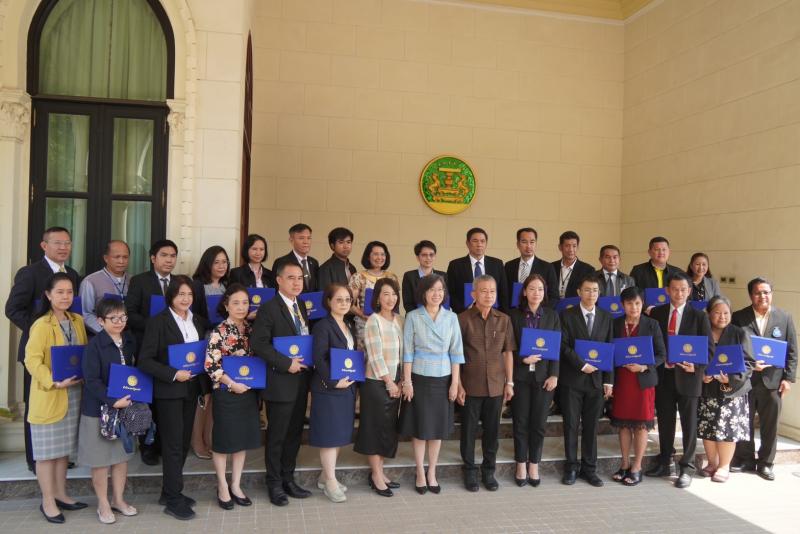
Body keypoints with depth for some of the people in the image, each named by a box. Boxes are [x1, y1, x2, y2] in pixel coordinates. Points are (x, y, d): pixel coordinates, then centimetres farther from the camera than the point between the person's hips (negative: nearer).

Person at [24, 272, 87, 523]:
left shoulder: (78, 321, 6)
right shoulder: (41, 325, -15)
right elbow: (32, 361, -18)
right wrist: (54, 382, -25)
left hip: (74, 395, 6)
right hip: (48, 397, -6)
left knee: (64, 448, 16)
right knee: (47, 450, 4)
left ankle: (60, 494, 29)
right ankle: (47, 502, 16)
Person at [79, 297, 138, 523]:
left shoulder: (129, 340, 1)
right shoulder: (94, 345, -16)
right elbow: (92, 380, -18)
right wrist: (112, 402, -23)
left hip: (125, 406, 5)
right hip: (99, 409, -5)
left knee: (122, 454, 14)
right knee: (101, 458, 7)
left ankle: (118, 499, 30)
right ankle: (103, 505, 22)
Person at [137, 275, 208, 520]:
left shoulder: (199, 321, 8)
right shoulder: (158, 321, -10)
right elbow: (144, 360, -14)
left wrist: (205, 386, 2)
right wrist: (173, 374, -21)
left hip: (191, 389, 6)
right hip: (168, 391, -6)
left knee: (184, 443, 13)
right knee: (173, 445, -1)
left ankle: (170, 492, 26)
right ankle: (173, 500, 8)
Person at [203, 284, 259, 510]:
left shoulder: (250, 329, 6)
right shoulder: (219, 331, -11)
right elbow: (210, 364, -17)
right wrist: (232, 384, -17)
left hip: (248, 392, 6)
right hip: (226, 393, -6)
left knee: (244, 437, 11)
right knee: (224, 439, 6)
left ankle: (236, 485, 24)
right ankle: (222, 487, 20)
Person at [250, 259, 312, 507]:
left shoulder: (302, 306, 11)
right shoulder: (268, 308, -12)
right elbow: (258, 344, -19)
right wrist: (286, 363, -20)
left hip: (300, 381, 7)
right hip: (280, 382, -7)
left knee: (294, 433, 16)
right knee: (276, 435, 6)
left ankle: (288, 479, 30)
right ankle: (275, 484, 21)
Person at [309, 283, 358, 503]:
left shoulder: (350, 326, 12)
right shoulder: (323, 326, -11)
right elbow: (318, 359, -17)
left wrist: (354, 379, 5)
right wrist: (334, 382, -19)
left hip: (348, 387, 8)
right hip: (328, 388, -8)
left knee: (341, 433, 13)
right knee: (329, 435, -1)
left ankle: (326, 475, 26)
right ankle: (330, 483, 9)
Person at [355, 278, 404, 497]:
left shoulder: (400, 320, 7)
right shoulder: (373, 321, -11)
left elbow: (403, 352, 9)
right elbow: (375, 356, -15)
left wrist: (401, 381, 2)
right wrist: (389, 382, -12)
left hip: (395, 382, 6)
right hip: (377, 382, -6)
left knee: (389, 427, 12)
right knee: (376, 427, 3)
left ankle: (379, 472, 24)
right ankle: (376, 475, 15)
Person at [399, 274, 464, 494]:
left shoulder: (451, 317, 2)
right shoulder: (413, 317, -4)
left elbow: (456, 351, 2)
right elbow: (408, 351, -4)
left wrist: (455, 382, -2)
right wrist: (407, 381, -8)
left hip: (442, 379, 2)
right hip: (419, 378, -2)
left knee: (438, 427, 9)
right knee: (419, 428, 5)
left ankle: (432, 473, 23)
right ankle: (420, 473, 19)